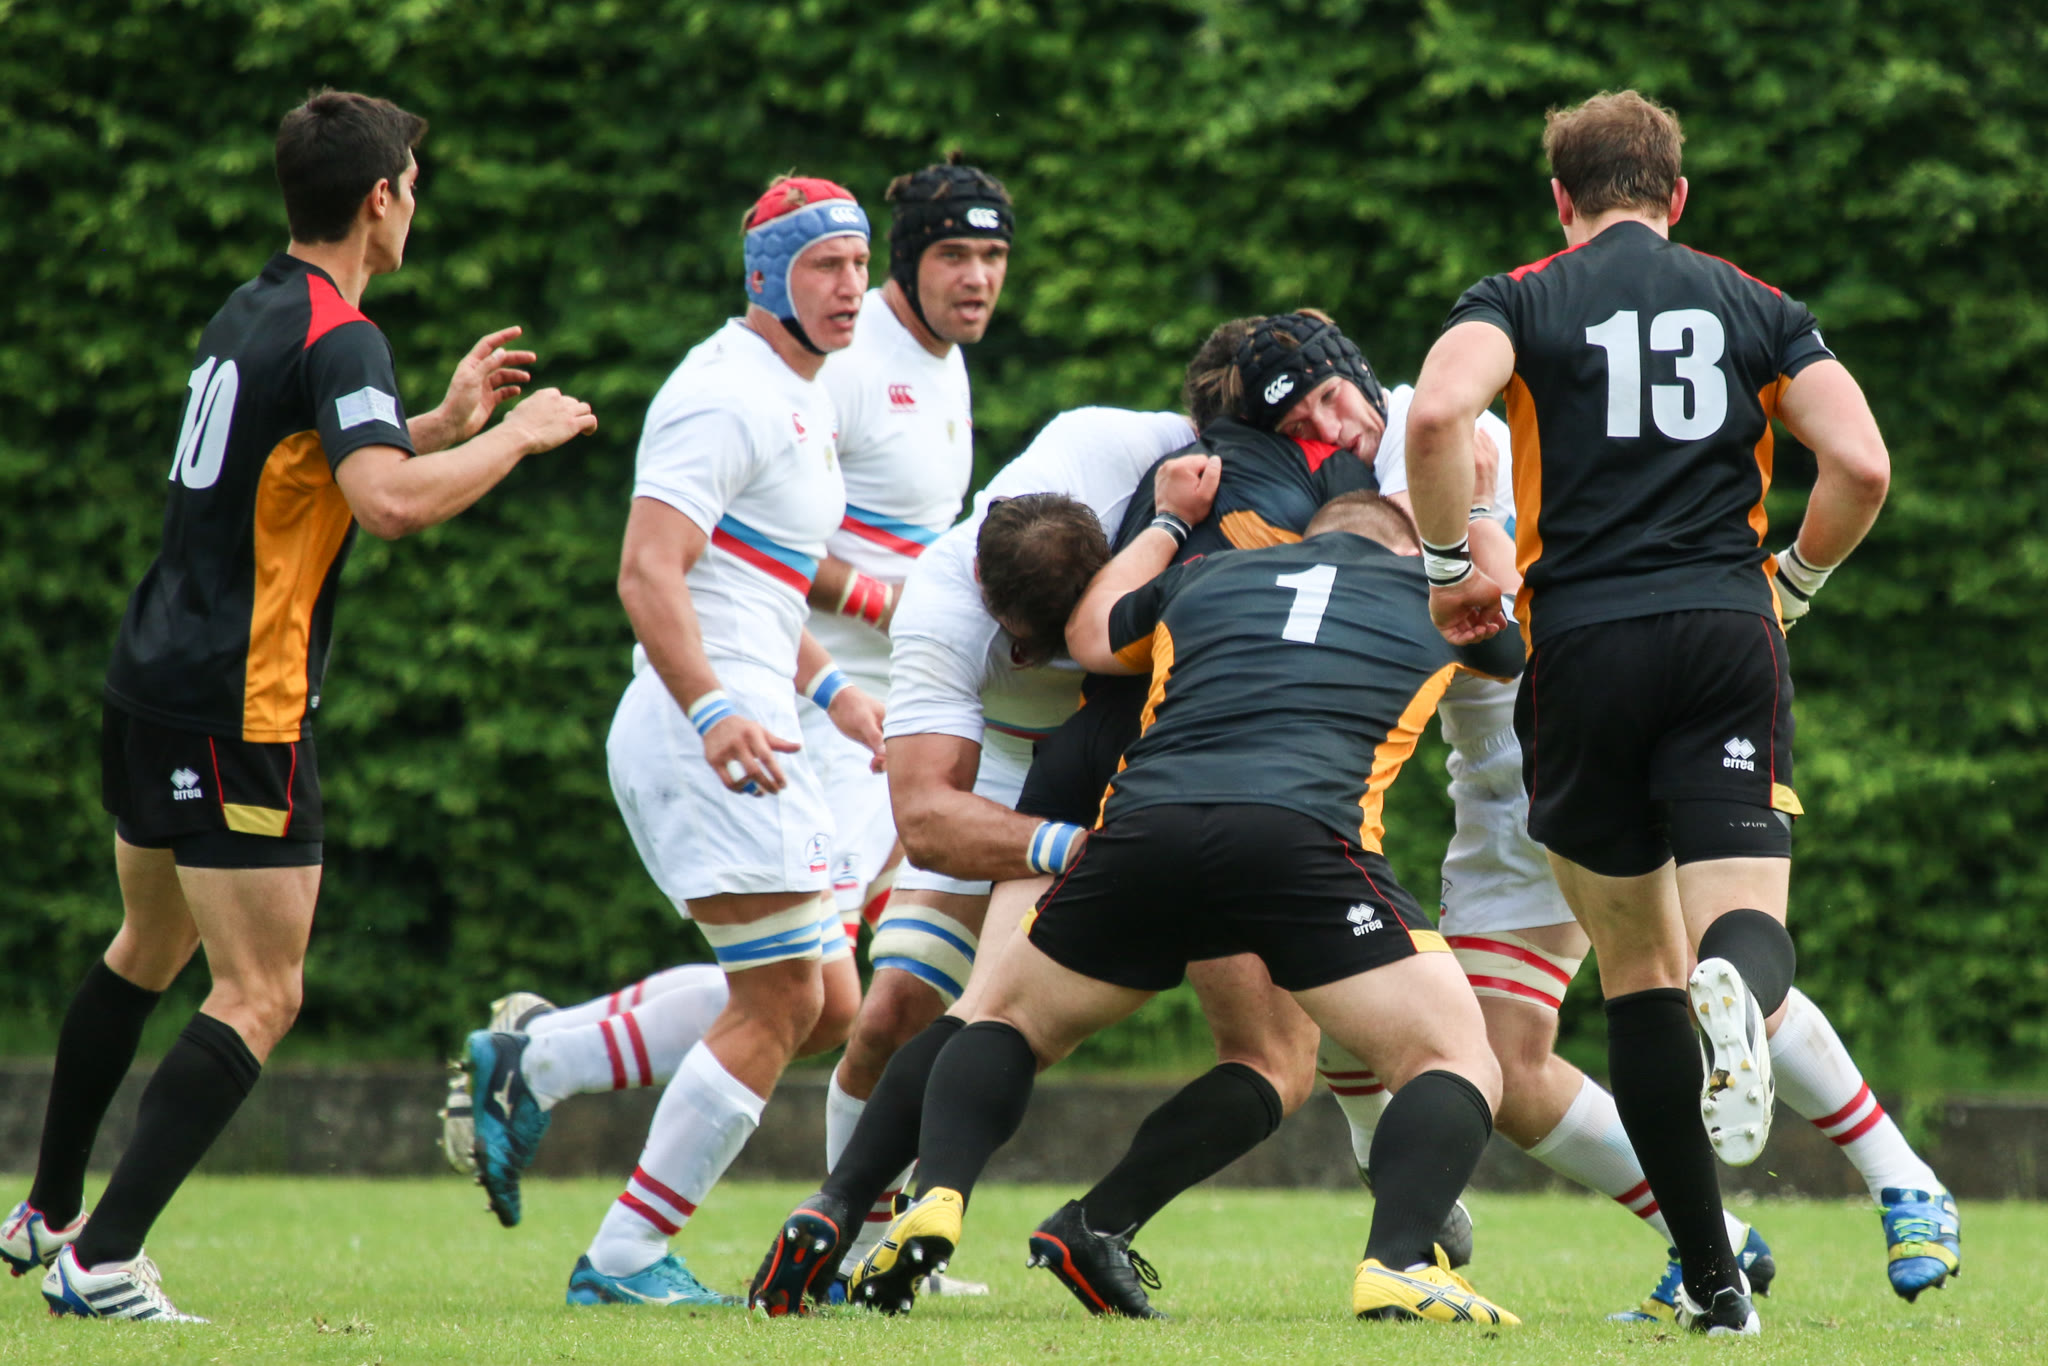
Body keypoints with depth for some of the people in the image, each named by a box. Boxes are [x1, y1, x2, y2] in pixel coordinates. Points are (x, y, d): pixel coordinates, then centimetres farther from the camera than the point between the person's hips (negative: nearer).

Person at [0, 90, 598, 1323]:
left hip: (153, 683, 10)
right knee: (260, 997, -8)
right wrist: (515, 436, -17)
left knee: (149, 947, 27)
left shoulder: (248, 317, 14)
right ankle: (100, 1260, -15)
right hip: (238, 711, -10)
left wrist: (447, 421, 25)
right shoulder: (338, 335, -15)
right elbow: (387, 500, -31)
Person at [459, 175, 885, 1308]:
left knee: (824, 1004, 9)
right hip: (703, 730, -10)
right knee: (783, 1004, -9)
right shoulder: (729, 395, -12)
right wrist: (713, 712, -32)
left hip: (742, 721, 10)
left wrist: (831, 692, 25)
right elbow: (648, 569, -22)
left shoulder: (798, 400, 20)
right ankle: (624, 1260, -3)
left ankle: (532, 1069, 12)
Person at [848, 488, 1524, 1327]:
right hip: (1303, 833, -3)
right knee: (1457, 1066, 5)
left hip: (1143, 826, 3)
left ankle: (934, 1202, 0)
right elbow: (1514, 652, 47)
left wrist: (1167, 522, 58)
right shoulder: (1432, 592, 26)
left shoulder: (1208, 575, 30)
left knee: (1010, 1021, 26)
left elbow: (1089, 635, 45)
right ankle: (1399, 1267, -22)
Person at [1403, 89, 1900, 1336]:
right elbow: (1861, 465, 2)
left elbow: (1437, 414, -13)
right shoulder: (1760, 309, 13)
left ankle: (1712, 1276, 8)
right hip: (1728, 633, 0)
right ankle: (1738, 990, -45)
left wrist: (1452, 567, 0)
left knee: (1637, 965, 11)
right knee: (1747, 920, -5)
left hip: (1582, 645, 0)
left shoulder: (1524, 300, 7)